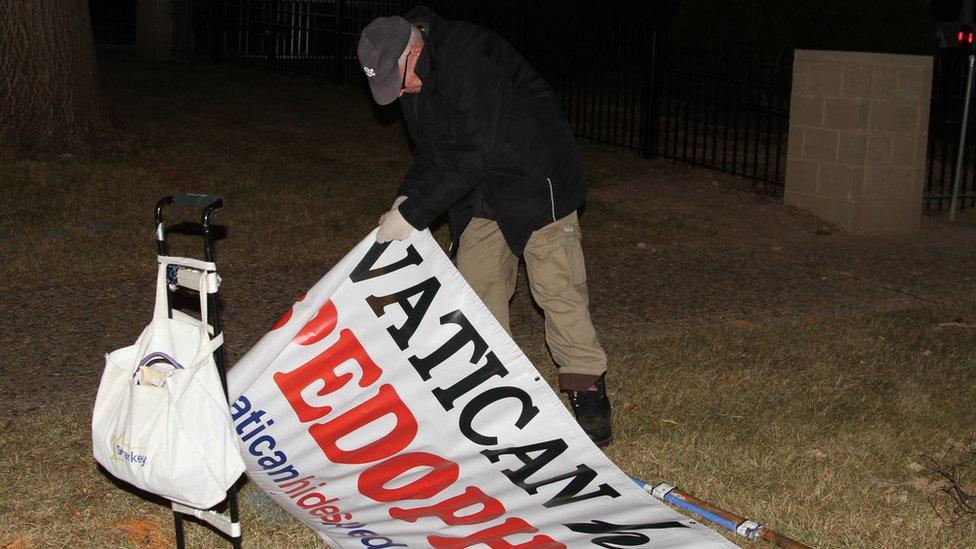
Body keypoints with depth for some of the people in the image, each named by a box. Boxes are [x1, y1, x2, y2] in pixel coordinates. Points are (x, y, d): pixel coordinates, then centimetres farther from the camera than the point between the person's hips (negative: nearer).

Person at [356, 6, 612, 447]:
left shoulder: (468, 59, -28)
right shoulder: (414, 80, 2)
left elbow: (477, 153, -31)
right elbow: (432, 152, 13)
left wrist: (415, 213, -27)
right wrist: (406, 196, -5)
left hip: (534, 181, -9)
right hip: (482, 196, 9)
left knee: (557, 288, -10)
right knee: (476, 285, 8)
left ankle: (588, 393, -2)